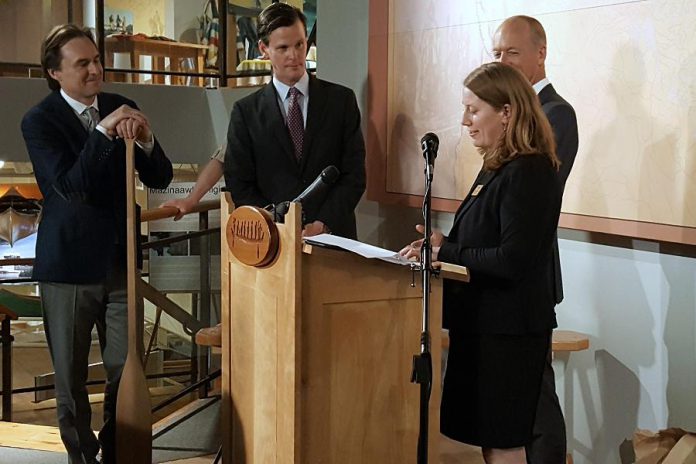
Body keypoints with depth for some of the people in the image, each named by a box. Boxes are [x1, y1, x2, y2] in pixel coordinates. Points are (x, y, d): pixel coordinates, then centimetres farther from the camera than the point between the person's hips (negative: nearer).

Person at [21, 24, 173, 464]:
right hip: (69, 263, -3)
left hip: (120, 260, 3)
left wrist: (145, 140, -19)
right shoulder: (39, 120, -9)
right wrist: (102, 131, -30)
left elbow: (160, 178, 1)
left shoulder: (122, 108, 3)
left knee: (125, 371, 8)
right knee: (71, 378, 9)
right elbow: (69, 185, -22)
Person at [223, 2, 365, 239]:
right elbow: (240, 186, 5)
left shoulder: (342, 100, 8)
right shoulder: (245, 112, 7)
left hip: (333, 237, -1)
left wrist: (322, 225, -8)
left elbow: (354, 175, 4)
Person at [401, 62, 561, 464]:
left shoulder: (528, 174, -18)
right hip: (485, 322, 10)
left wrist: (446, 252, -14)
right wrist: (442, 244, -1)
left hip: (508, 329, -10)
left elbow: (512, 260, -24)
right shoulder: (498, 168, 12)